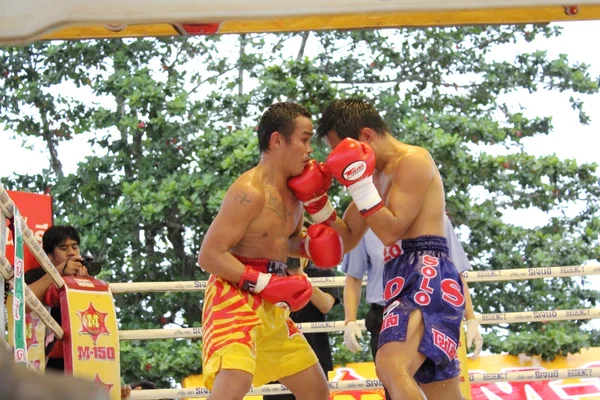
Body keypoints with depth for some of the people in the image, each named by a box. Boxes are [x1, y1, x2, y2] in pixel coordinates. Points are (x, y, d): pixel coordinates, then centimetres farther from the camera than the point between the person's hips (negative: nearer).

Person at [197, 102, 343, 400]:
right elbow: (210, 255, -20)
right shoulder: (250, 191, -18)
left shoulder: (293, 190, 10)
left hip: (271, 306, 10)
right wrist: (266, 283, -24)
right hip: (235, 297, -10)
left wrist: (310, 244, 4)